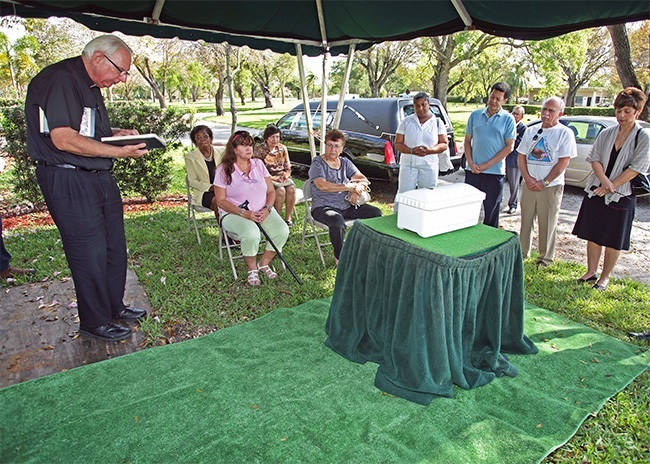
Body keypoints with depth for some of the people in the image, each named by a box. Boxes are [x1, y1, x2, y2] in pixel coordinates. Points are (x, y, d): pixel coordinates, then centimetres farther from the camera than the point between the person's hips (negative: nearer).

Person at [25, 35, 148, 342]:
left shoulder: (90, 85, 16)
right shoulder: (58, 80, -15)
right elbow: (63, 139, -23)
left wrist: (114, 133, 8)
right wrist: (119, 151, -23)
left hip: (100, 178, 10)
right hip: (68, 181, -10)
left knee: (115, 247, 15)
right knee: (90, 253, -2)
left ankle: (114, 307, 32)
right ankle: (94, 323, 15)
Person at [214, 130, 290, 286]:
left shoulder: (258, 164, 9)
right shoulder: (223, 170, -3)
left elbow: (271, 191, 9)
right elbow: (221, 200, -6)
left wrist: (267, 209, -12)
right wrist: (244, 213, -19)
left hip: (263, 212, 4)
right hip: (234, 214, -4)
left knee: (282, 230, -23)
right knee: (251, 234, -36)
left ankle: (264, 264, 2)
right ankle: (252, 269, -6)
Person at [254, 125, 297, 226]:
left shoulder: (282, 148, 11)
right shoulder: (259, 149, -2)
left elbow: (288, 167, 13)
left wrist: (285, 176, -10)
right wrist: (273, 178, -18)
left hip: (282, 176, 4)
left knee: (291, 188, -29)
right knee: (280, 190, -34)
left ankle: (288, 218, -17)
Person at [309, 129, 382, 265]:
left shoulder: (345, 162, 13)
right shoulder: (318, 163, -5)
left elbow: (363, 179, 5)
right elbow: (322, 185, -23)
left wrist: (357, 189, -20)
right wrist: (349, 186, -18)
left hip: (347, 206, 6)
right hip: (324, 207, -6)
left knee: (376, 213, -8)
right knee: (337, 221, -38)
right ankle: (339, 257, -15)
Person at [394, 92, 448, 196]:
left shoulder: (437, 123, 5)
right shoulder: (406, 122, 4)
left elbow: (444, 144, 2)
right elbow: (397, 144, 1)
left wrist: (429, 151, -18)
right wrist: (412, 151, -18)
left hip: (429, 165, 1)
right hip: (408, 164, 0)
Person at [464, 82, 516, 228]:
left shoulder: (508, 119, 0)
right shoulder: (475, 115, 8)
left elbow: (509, 147, -4)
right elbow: (467, 140, 9)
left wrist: (487, 164, -11)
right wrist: (470, 163, -5)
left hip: (495, 172, -2)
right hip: (472, 170, 3)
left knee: (492, 210, 6)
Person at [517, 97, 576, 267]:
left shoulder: (565, 133, -4)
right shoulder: (531, 132, 9)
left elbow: (563, 162, -9)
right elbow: (521, 156, 8)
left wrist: (544, 183, -14)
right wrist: (527, 178, -7)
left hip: (551, 186, -4)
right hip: (529, 185, 4)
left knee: (547, 224, 3)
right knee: (526, 220, 11)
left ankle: (545, 258, 15)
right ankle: (522, 252, 23)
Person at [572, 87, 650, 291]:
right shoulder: (606, 134, 6)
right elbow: (595, 159, 1)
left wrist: (611, 186, -15)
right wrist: (604, 180, -16)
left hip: (622, 195, -3)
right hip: (596, 191, 4)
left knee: (613, 240, 5)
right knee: (593, 235, 9)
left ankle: (605, 277, 19)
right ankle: (591, 272, 23)